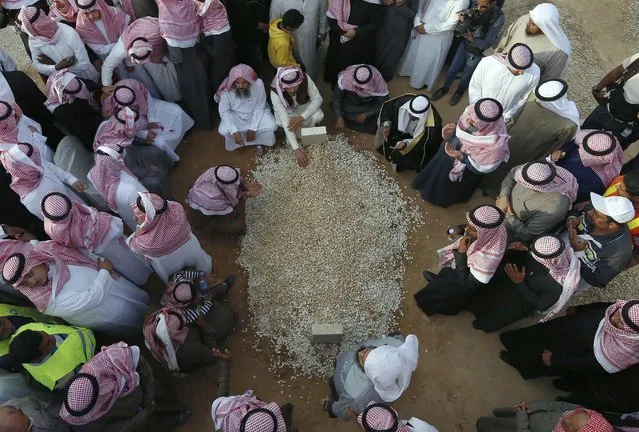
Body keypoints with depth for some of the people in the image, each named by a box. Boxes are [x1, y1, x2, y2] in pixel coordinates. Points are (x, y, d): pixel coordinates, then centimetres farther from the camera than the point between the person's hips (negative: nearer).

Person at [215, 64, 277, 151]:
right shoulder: (227, 89, -28)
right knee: (224, 131, -25)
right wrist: (235, 132, -29)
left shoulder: (258, 84, -29)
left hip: (255, 113, 0)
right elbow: (224, 111, -19)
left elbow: (259, 108, -18)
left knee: (271, 126, -23)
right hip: (235, 115, 0)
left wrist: (253, 129, -22)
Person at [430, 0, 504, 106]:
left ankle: (460, 91, 51)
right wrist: (462, 20, -30)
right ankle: (445, 88, 46)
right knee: (451, 71, 16)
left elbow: (487, 44, -23)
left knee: (466, 77, 19)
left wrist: (472, 39, -40)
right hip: (464, 45, 3)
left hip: (477, 53, -3)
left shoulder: (498, 18, -29)